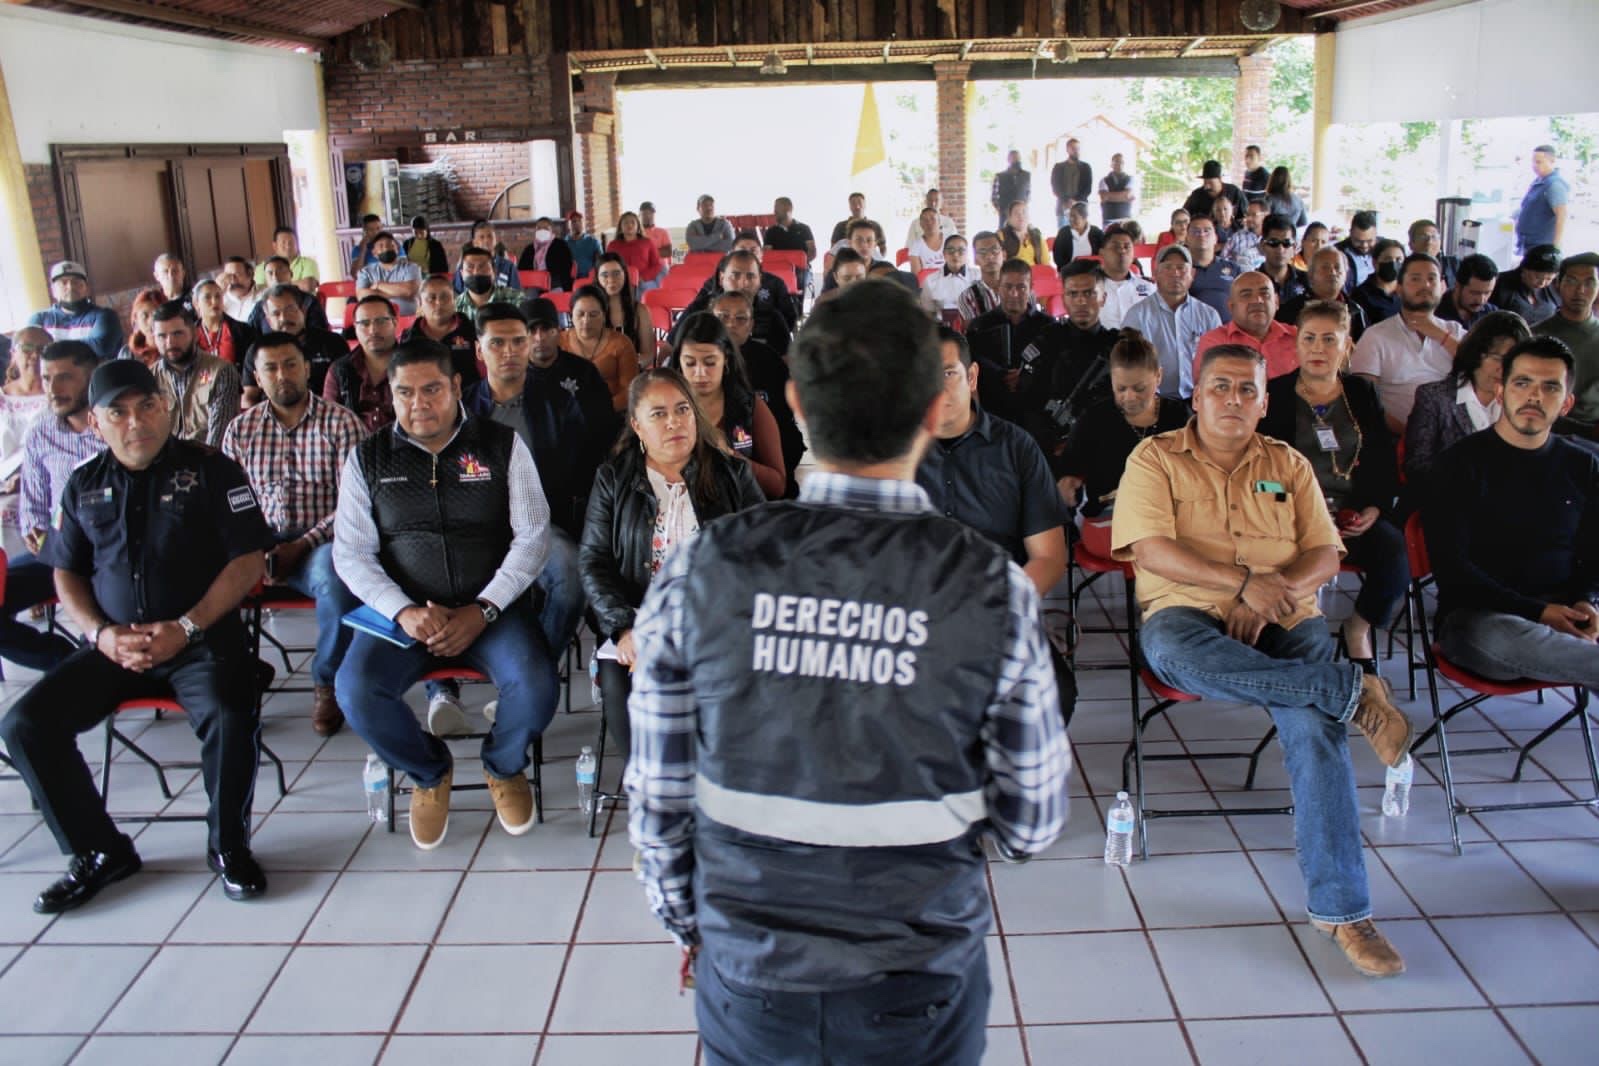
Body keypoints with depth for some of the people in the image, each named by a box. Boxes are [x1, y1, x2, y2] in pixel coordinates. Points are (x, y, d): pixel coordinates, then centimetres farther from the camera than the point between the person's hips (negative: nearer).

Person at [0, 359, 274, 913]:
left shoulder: (211, 469, 1)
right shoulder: (85, 484, 13)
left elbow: (248, 562, -5)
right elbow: (67, 574, 17)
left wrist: (184, 629, -13)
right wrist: (101, 633, -2)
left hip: (201, 640, -4)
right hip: (114, 645, 4)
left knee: (230, 717, -32)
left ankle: (228, 844, -6)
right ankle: (98, 851, 5)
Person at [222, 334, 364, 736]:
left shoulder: (340, 423, -1)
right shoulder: (240, 429, 11)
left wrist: (301, 547, -17)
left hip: (321, 541, -3)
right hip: (261, 541, 3)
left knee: (335, 579, -36)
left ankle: (327, 682, -9)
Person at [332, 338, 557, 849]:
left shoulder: (501, 445, 3)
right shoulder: (367, 458, 7)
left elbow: (532, 536, -1)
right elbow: (351, 552, 3)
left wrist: (482, 611, -13)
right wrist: (404, 611, -14)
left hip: (493, 608, -1)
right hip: (404, 610, 2)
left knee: (535, 686, -28)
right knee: (355, 691, -25)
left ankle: (503, 767, 10)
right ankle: (429, 772, 8)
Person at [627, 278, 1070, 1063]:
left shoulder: (699, 574, -15)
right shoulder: (995, 590, -18)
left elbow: (658, 801, -6)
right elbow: (1031, 823, -8)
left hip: (748, 978, 1)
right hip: (922, 988, 0)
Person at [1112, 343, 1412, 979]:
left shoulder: (1289, 465, 19)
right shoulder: (1155, 459, 8)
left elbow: (1325, 555, 10)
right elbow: (1150, 549, -7)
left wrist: (1278, 592, -12)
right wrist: (1244, 581, -16)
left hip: (1285, 621, 2)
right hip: (1188, 616, -2)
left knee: (1314, 725, -27)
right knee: (1174, 652, -40)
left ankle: (1341, 908, -20)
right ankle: (1353, 690, -29)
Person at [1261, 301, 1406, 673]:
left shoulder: (1363, 393, 18)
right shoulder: (1275, 394, 9)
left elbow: (1386, 462, 15)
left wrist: (1375, 508, -3)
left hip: (1357, 513, 3)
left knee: (1395, 551, -28)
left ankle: (1358, 629, -5)